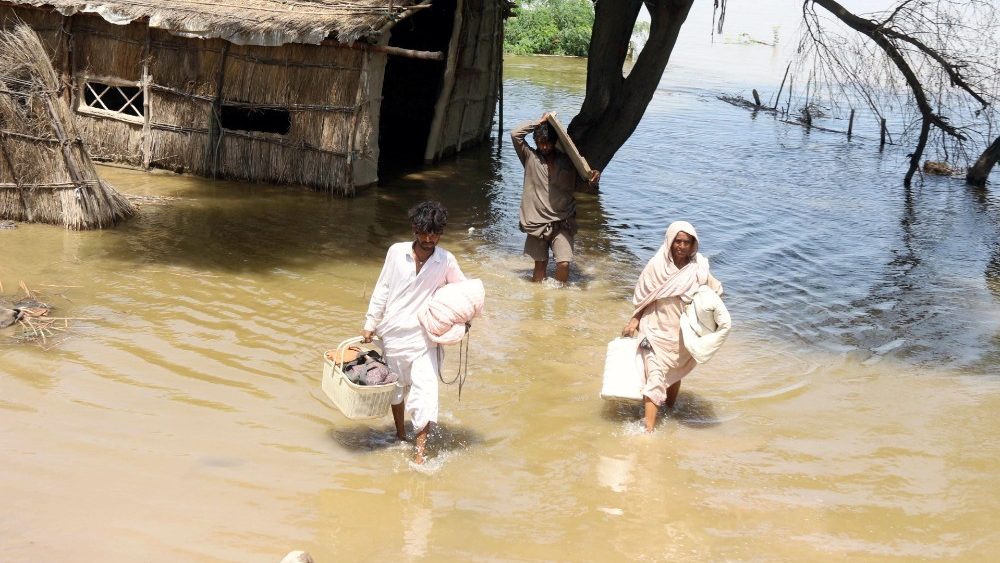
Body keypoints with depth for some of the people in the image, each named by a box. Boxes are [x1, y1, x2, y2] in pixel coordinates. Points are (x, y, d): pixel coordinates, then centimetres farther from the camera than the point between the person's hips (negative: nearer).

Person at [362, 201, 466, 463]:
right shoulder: (396, 252, -4)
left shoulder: (446, 261, -6)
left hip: (424, 338, -2)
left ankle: (419, 450, -11)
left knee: (425, 392, -13)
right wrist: (370, 324, 4)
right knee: (396, 388, 19)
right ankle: (400, 435, 40)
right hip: (393, 334, 2)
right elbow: (381, 291, 3)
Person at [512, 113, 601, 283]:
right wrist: (539, 122, -2)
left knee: (564, 264, -12)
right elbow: (515, 134, -6)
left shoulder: (567, 162, 7)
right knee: (540, 264, 7)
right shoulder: (530, 157, 4)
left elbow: (577, 184, 13)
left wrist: (591, 182, -8)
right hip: (537, 222, 0)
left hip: (562, 223, 0)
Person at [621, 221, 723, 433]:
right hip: (656, 330, -3)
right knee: (655, 376, -12)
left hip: (682, 334, 3)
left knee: (674, 375, 20)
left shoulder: (698, 269, -7)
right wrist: (634, 321, -6)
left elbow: (716, 292, 5)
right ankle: (649, 429, -16)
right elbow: (643, 298, -1)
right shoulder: (657, 266, -12)